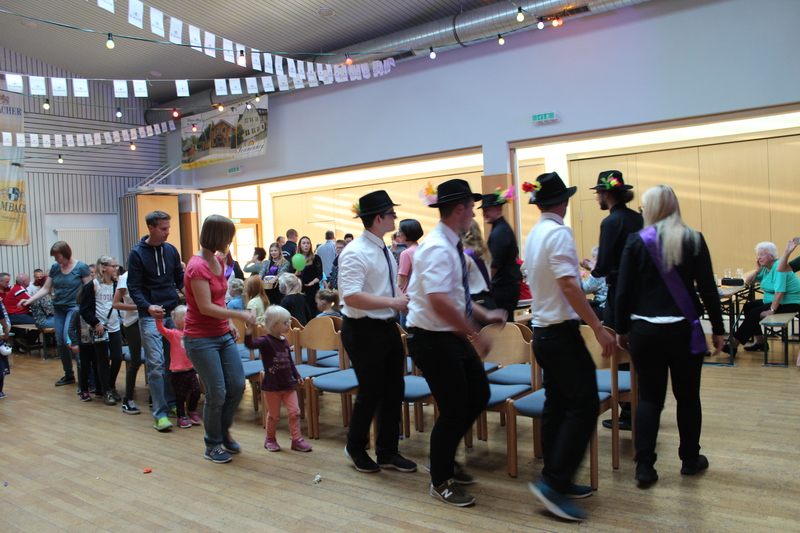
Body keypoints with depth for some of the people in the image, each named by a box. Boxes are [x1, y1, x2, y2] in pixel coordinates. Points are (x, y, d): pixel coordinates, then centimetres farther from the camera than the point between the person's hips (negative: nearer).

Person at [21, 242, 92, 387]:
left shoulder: (81, 267, -8)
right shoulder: (55, 268, 6)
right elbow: (45, 289, 9)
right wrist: (29, 300, -3)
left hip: (74, 307, -6)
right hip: (59, 308, 6)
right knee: (60, 341, 6)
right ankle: (69, 375, 18)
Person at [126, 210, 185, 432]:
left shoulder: (171, 250, 8)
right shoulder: (137, 253, -4)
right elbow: (134, 287, -6)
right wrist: (147, 307, -22)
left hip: (173, 313, 4)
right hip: (150, 315, -4)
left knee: (173, 362, 8)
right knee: (156, 365, -5)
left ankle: (172, 403, 19)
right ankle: (160, 413, 0)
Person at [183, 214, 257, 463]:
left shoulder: (218, 261, 9)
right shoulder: (197, 266, -18)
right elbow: (206, 307, -22)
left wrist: (230, 323, 8)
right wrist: (240, 314, -19)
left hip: (223, 335, 8)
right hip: (201, 338, -8)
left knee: (237, 386, 7)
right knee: (217, 393, -2)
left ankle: (224, 431, 30)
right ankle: (213, 445, 18)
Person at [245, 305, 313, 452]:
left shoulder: (284, 341, 7)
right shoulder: (265, 341, -14)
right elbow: (250, 344, -33)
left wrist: (297, 376, 14)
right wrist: (249, 330, -46)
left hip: (288, 384, 5)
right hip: (271, 386, -5)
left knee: (294, 412, 2)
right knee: (274, 415, 7)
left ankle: (296, 439, 13)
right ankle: (270, 439, 28)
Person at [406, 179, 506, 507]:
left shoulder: (451, 246, 9)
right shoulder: (438, 249, -22)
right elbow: (440, 302, -31)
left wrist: (484, 315, 8)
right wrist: (475, 336, -24)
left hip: (453, 336, 10)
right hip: (433, 340, -10)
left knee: (479, 395, 17)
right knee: (454, 410, -1)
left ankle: (446, 460, 35)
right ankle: (440, 482, 22)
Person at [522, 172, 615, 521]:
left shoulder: (533, 235, 12)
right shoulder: (559, 233, -15)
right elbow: (568, 286, -23)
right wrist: (598, 328, -21)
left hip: (542, 331, 9)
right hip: (561, 331, -9)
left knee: (557, 404, 13)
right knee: (584, 405, -7)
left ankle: (557, 481, 21)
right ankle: (553, 481, -8)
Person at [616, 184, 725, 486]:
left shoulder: (637, 242, -4)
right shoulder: (694, 240, -3)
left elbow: (624, 291, -4)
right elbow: (708, 289, -3)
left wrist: (622, 329, 6)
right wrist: (718, 330, 6)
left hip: (645, 331, 0)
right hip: (683, 331, 0)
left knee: (649, 397, 7)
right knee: (687, 396, 15)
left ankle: (644, 466, 4)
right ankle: (690, 460, 28)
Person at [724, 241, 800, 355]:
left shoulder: (779, 266, -19)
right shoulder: (765, 268, 8)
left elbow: (780, 291, -28)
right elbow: (748, 281, 9)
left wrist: (772, 310, -30)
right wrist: (758, 270, -7)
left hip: (789, 304, -10)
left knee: (755, 313, -22)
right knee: (748, 307, 1)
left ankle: (734, 345, -22)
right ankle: (760, 342, 2)